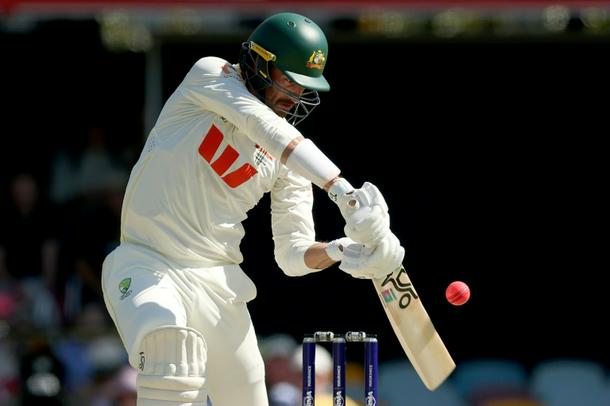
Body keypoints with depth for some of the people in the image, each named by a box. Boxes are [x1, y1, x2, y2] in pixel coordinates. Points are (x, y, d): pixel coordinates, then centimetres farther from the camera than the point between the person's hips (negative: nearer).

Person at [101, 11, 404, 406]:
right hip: (147, 266, -5)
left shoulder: (292, 157, 6)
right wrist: (343, 191, -33)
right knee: (172, 348, -34)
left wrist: (337, 251, -19)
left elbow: (293, 254, 4)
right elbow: (267, 129, -23)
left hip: (219, 284, 5)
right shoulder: (210, 75, -5)